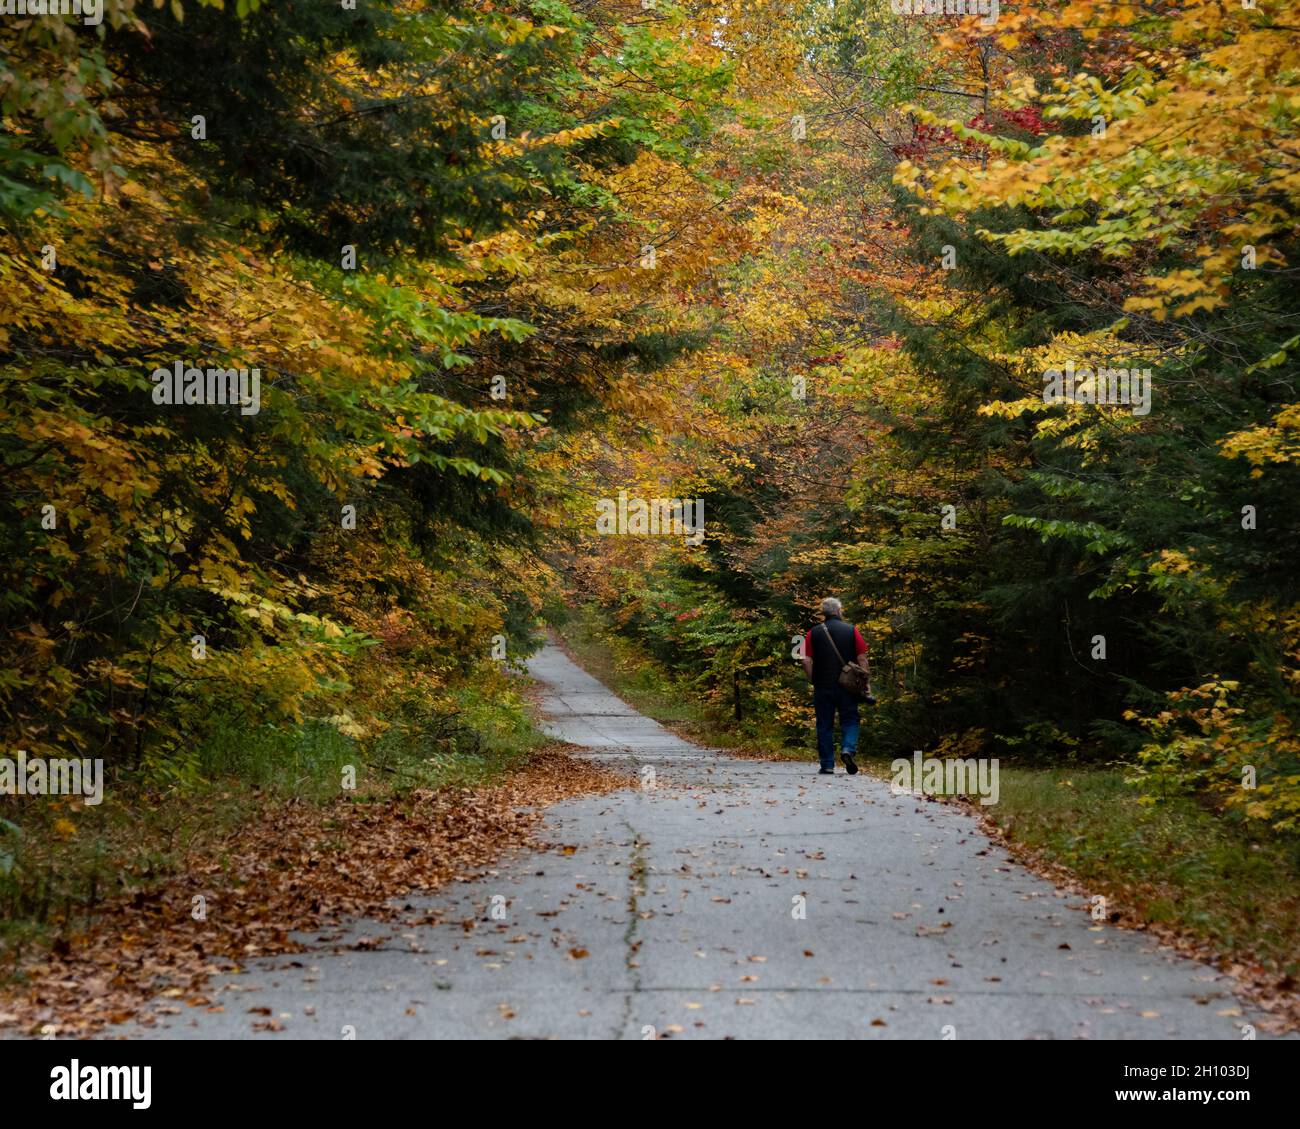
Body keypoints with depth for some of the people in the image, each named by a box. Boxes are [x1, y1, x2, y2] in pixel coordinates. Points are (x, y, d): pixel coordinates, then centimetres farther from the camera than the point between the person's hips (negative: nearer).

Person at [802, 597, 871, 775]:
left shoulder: (813, 633, 3)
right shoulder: (851, 631, 1)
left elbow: (807, 661, -4)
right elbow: (862, 659, -2)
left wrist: (813, 681, 6)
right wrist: (866, 682, 2)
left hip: (822, 686, 1)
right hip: (847, 686, -1)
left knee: (824, 726, 7)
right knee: (849, 720, 10)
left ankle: (827, 765, 6)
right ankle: (848, 748, -16)